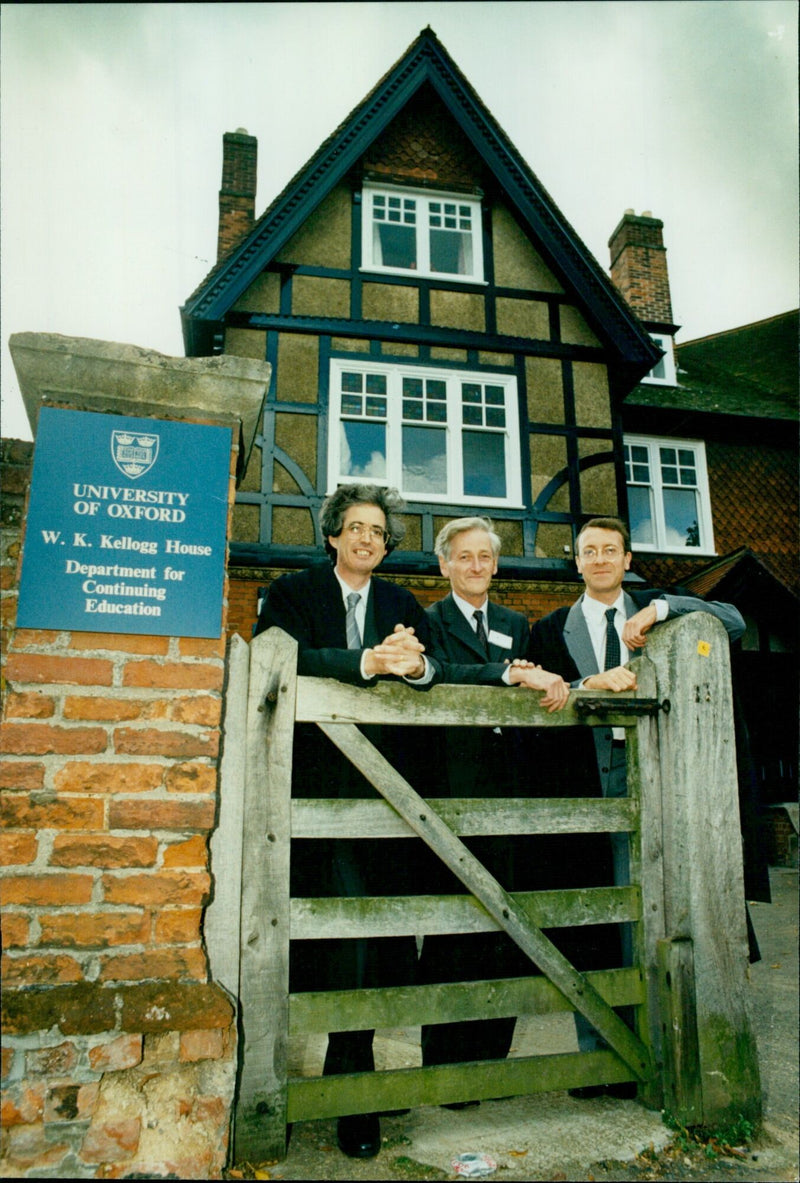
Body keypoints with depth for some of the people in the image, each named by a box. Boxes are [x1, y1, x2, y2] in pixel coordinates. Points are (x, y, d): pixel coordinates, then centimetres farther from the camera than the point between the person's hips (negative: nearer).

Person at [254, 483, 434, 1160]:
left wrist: (416, 665, -19)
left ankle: (353, 1083, 23)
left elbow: (436, 673, 5)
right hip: (316, 785, -3)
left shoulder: (403, 605, 17)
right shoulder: (294, 593, 7)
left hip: (381, 788, 3)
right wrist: (367, 661, -24)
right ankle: (354, 1080, 11)